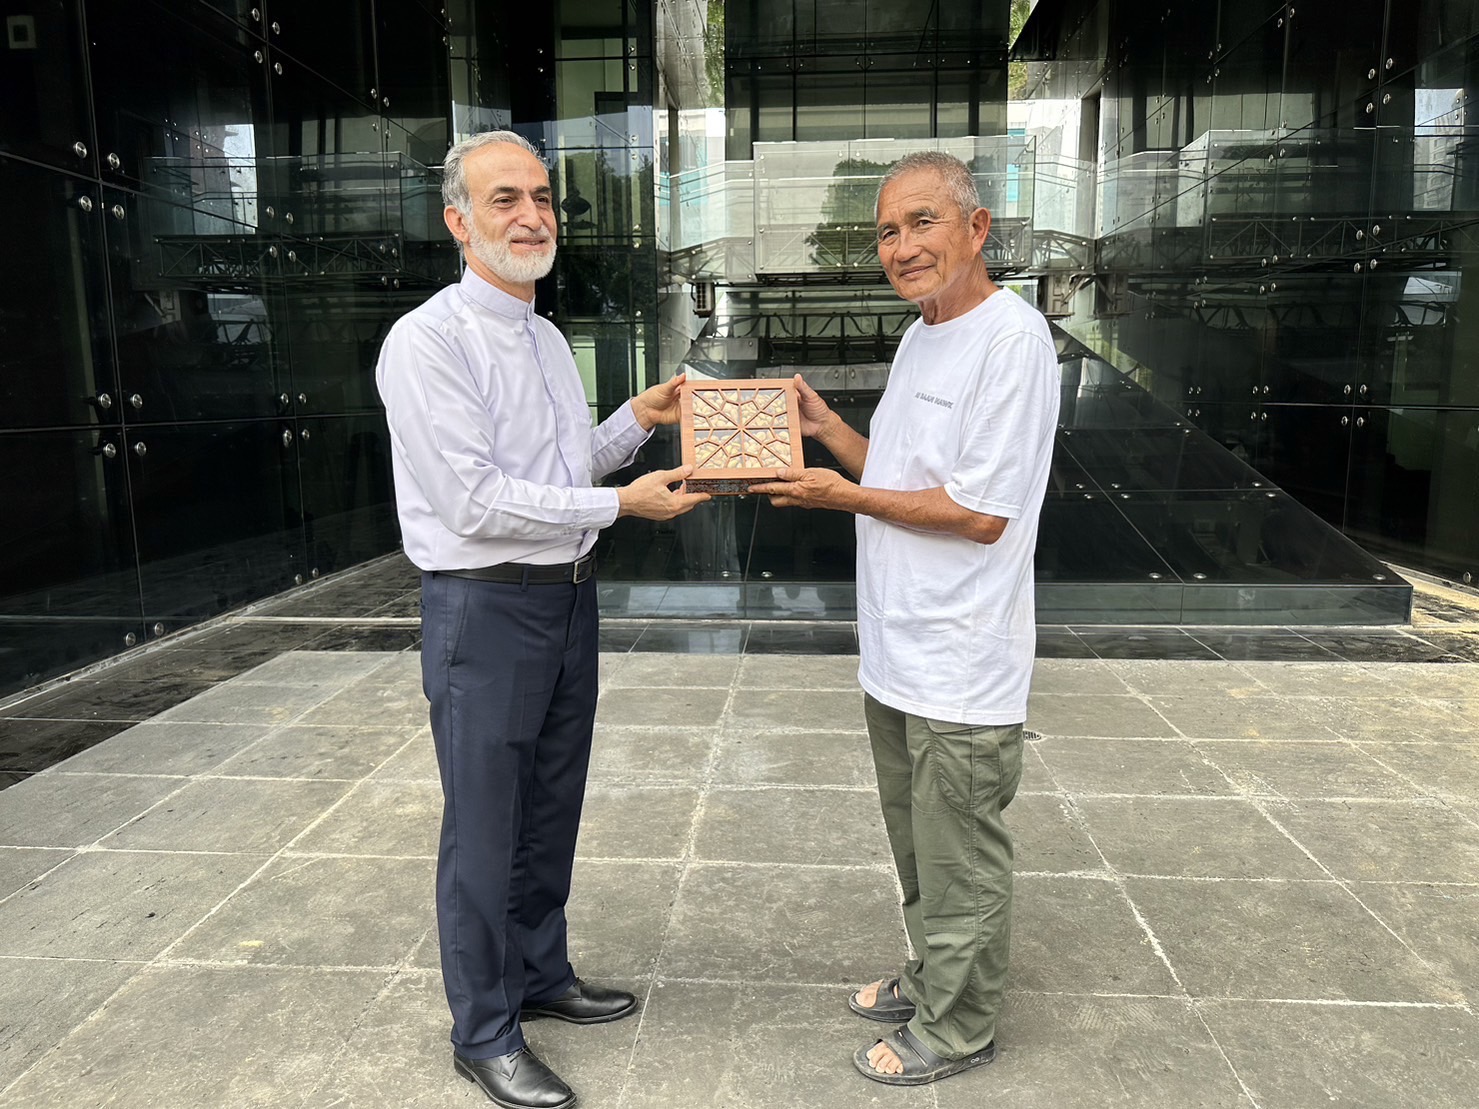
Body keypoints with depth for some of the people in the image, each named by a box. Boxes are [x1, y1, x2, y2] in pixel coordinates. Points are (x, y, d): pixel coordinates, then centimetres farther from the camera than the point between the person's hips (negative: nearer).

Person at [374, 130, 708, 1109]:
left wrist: (638, 420, 2)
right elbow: (475, 501, -21)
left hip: (569, 595, 8)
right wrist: (624, 503, -19)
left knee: (551, 809, 19)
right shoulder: (429, 341, -15)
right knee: (485, 831, 5)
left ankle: (539, 973, 39)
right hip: (487, 608, -8)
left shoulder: (549, 339, 13)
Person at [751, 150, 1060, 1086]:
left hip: (960, 669, -9)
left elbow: (979, 513, -20)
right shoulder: (922, 335, 13)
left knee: (961, 864, 9)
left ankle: (958, 1029, 29)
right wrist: (829, 430, 5)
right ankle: (932, 981, 44)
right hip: (899, 655, 9)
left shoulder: (1011, 339, -17)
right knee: (919, 847, 24)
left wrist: (846, 496, -14)